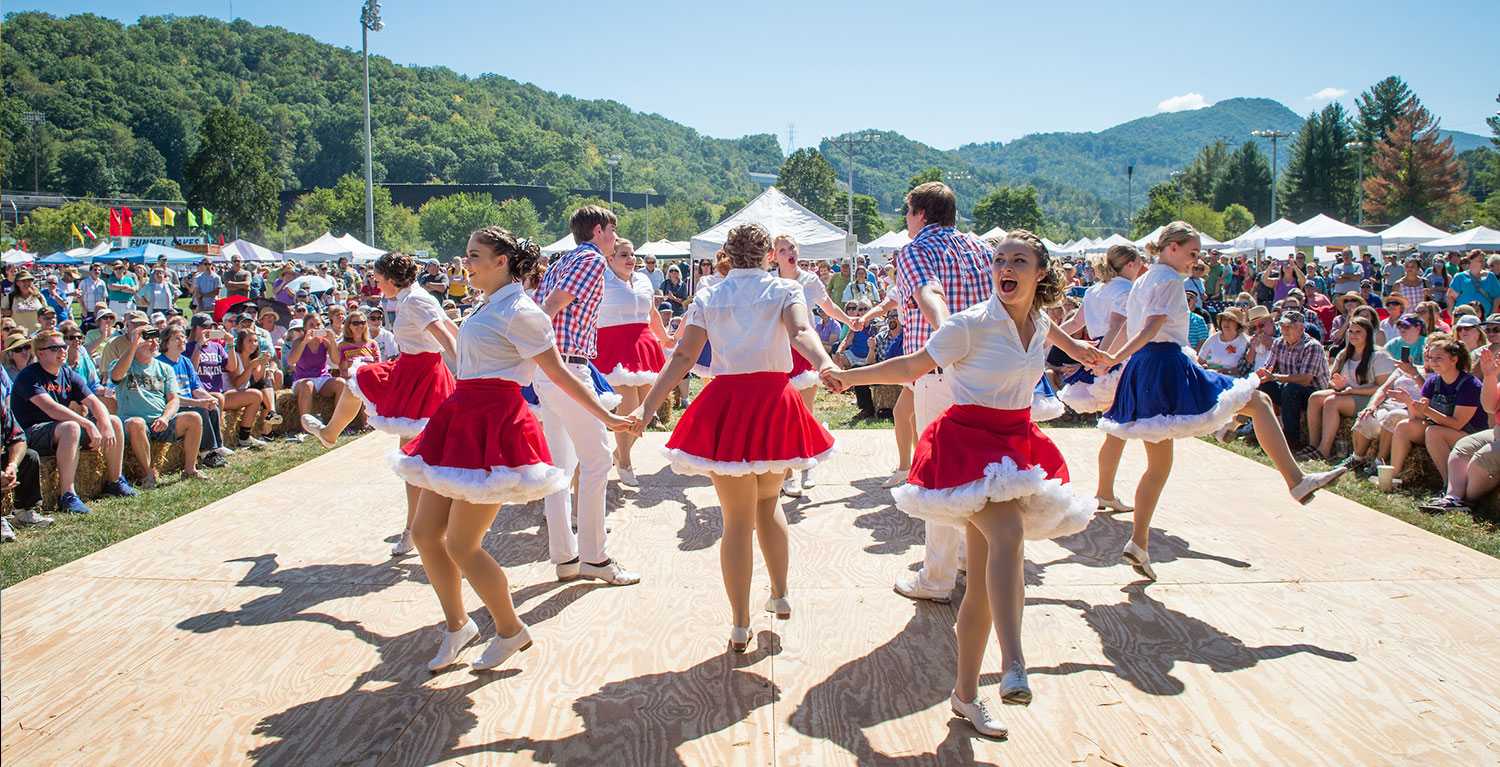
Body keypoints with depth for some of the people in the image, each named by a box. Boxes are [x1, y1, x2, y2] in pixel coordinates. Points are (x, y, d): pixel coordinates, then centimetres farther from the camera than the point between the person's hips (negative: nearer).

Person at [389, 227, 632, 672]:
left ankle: (510, 631, 15)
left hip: (494, 425, -9)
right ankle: (457, 625, 26)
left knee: (461, 543, -5)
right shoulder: (489, 307, 16)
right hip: (462, 418, 9)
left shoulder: (519, 312, -11)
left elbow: (561, 374, -9)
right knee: (425, 532, 10)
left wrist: (606, 417, -10)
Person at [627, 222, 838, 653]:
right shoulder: (786, 290, 4)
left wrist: (647, 407, -3)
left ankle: (740, 627, 10)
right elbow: (801, 333, -17)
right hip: (775, 401, 1)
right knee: (768, 502, 25)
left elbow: (683, 357, -2)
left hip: (725, 403, 0)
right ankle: (780, 597, 30)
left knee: (737, 519, 5)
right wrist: (826, 365, -33)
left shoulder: (708, 297, 6)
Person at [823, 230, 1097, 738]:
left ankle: (966, 693, 18)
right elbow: (914, 366, -7)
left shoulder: (1039, 324, 8)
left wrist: (1074, 347, 47)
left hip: (1016, 444, 7)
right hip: (969, 443, -7)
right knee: (1008, 534, -34)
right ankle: (1013, 667, -38)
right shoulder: (972, 324, -12)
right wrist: (850, 376, -11)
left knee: (984, 581, 8)